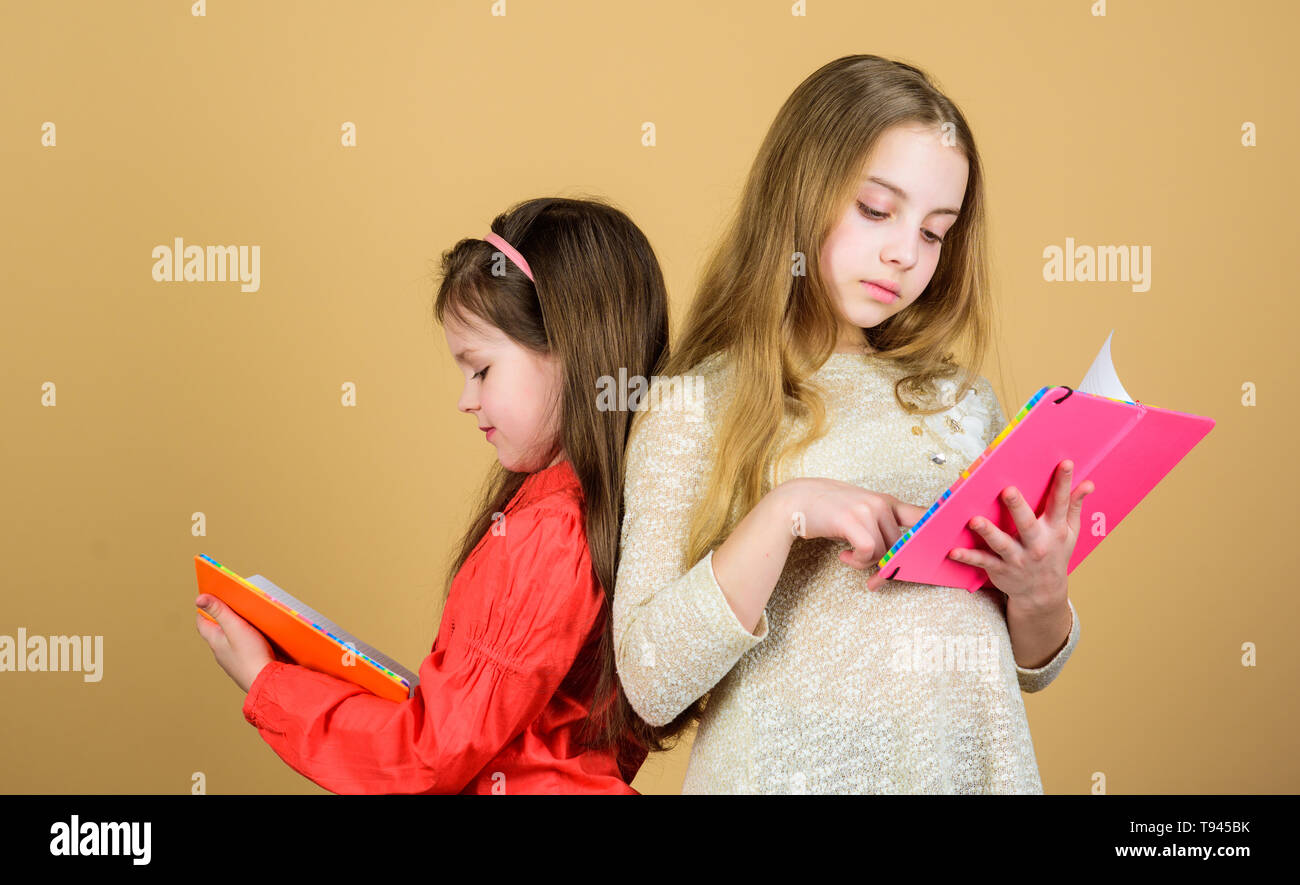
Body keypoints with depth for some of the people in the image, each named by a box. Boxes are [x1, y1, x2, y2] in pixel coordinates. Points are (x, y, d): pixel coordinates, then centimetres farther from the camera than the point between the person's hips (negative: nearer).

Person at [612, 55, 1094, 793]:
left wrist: (1041, 597, -9)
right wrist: (784, 515, -20)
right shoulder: (697, 408, -4)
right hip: (791, 766, -4)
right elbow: (652, 684, -12)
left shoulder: (961, 400, 6)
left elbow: (1031, 666, 12)